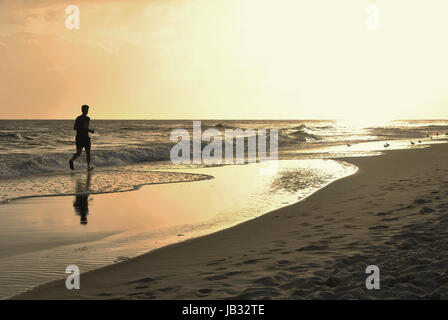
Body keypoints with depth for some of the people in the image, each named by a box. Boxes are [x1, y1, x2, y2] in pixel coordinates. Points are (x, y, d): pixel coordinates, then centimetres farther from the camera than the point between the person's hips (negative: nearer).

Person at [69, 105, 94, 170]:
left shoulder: (78, 118, 10)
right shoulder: (87, 118, -10)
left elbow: (74, 128, 11)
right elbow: (85, 127, -22)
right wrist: (91, 131, -6)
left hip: (78, 137, 5)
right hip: (85, 137, -5)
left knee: (78, 153, 2)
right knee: (87, 152, 12)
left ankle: (72, 160, -29)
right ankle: (88, 166, 15)